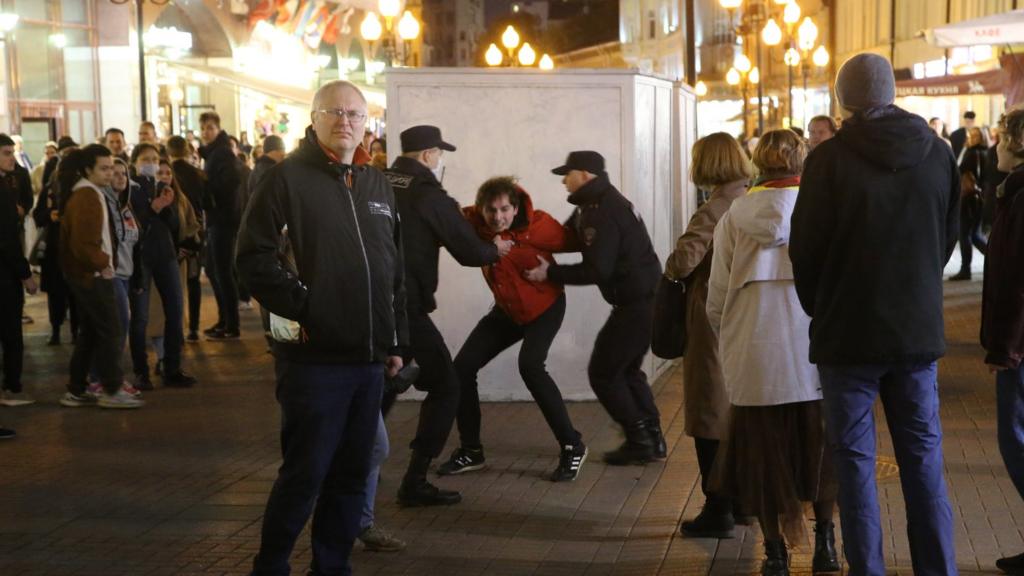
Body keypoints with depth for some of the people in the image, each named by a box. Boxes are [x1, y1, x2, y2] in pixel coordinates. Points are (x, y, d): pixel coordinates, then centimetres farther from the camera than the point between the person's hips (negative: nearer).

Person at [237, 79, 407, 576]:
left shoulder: (378, 186, 16)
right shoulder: (288, 177, -5)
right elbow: (253, 255, -11)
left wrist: (396, 340, 16)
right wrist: (298, 307, -15)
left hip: (369, 357, 6)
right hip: (315, 355, -6)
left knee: (351, 473, 12)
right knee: (305, 473, -3)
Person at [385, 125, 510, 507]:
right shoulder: (429, 194, -7)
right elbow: (469, 252, -6)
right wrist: (495, 250, 15)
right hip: (405, 307, -7)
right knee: (445, 385, 2)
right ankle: (415, 483, -3)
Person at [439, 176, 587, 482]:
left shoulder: (538, 225, -27)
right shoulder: (474, 221, -19)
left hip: (544, 307, -5)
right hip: (506, 310, 5)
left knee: (530, 365, -28)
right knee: (463, 366, -1)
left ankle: (573, 447, -15)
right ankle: (471, 450, 16)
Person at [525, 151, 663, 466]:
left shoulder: (602, 213, -19)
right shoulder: (602, 203, 14)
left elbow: (598, 270, -24)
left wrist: (550, 272, -17)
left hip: (637, 305, -10)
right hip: (645, 299, 10)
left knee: (603, 373, 0)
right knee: (626, 369, 20)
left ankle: (639, 441, 5)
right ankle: (652, 438, 22)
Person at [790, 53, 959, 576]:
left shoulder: (829, 159, -13)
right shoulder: (938, 154, -1)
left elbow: (805, 249, -6)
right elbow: (948, 239, 8)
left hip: (849, 333, -3)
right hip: (919, 330, 4)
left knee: (855, 460, 5)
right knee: (924, 459, 11)